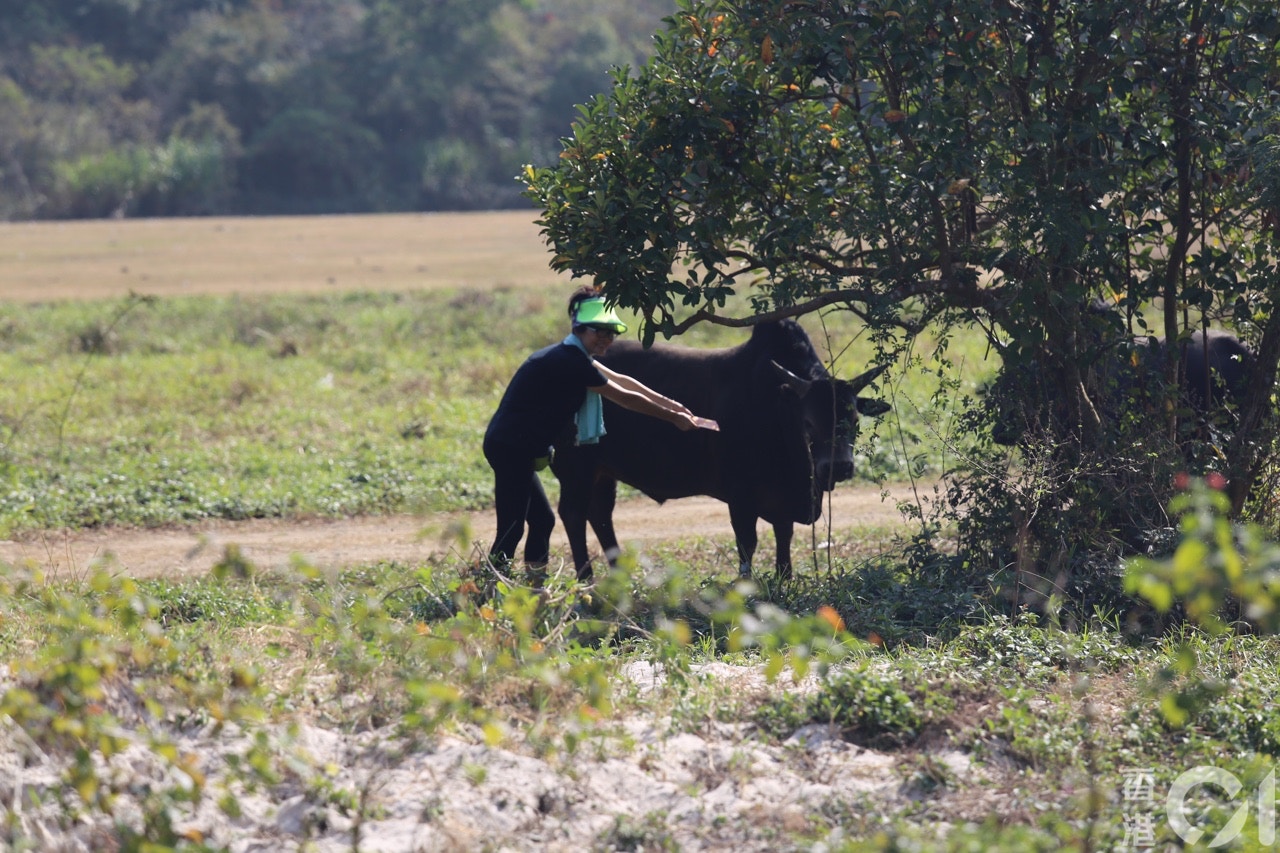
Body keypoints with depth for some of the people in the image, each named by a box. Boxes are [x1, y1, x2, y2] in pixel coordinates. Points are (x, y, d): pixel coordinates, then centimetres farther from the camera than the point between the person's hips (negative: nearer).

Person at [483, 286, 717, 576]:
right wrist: (672, 417, -2)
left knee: (543, 520, 15)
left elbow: (621, 380, 21)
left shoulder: (571, 356, 13)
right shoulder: (569, 362, -17)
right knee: (511, 530, -10)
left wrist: (670, 405, 21)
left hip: (512, 447, 10)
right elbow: (624, 397, -11)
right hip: (510, 447, -10)